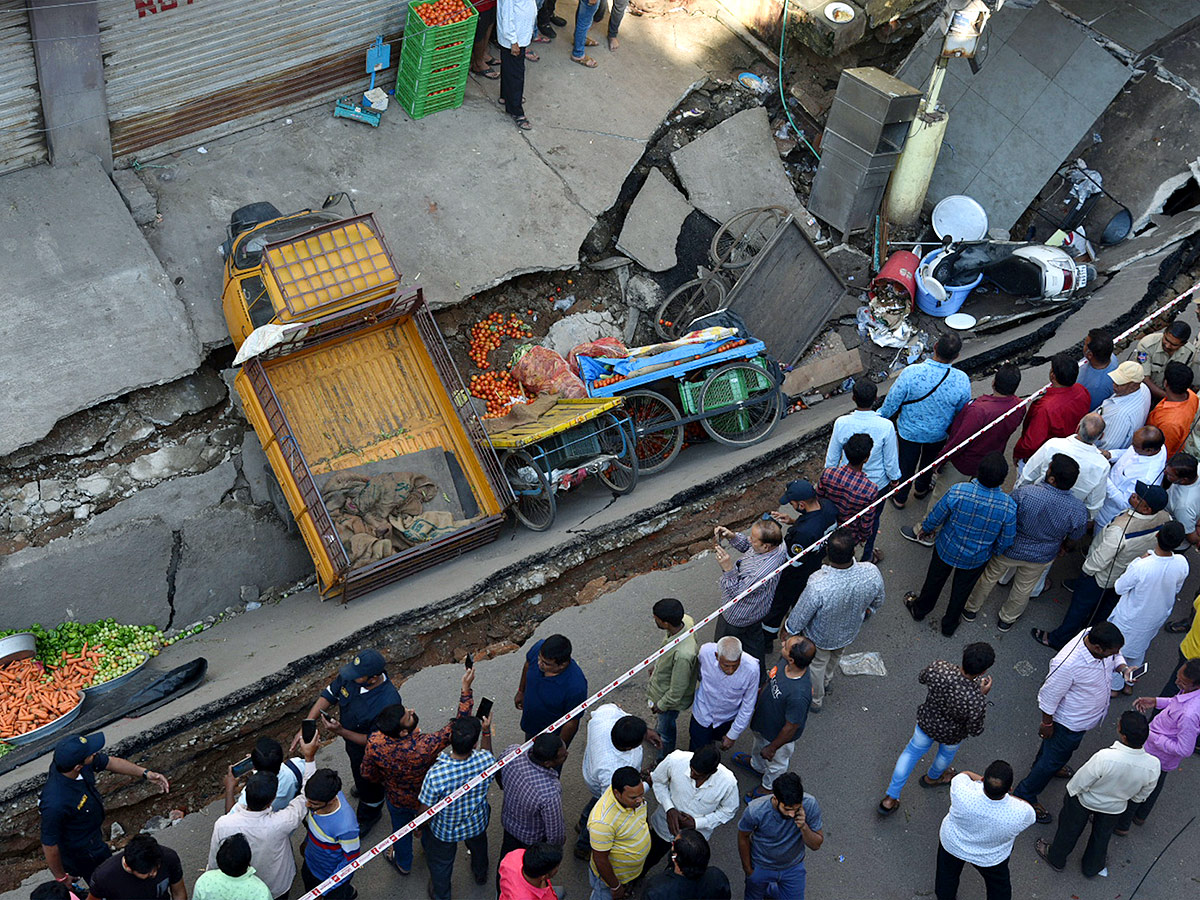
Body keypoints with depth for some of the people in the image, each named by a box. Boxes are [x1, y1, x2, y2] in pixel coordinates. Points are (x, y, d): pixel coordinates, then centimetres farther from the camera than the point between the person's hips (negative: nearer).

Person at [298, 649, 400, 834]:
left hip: (369, 751, -6)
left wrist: (340, 732, -39)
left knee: (369, 785, 23)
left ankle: (369, 816, 54)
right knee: (358, 772, 37)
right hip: (350, 740, 6)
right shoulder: (349, 677, -27)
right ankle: (361, 785, 71)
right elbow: (327, 696, -15)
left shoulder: (388, 703, -45)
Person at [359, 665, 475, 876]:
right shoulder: (426, 747, -47)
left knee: (400, 828, 33)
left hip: (396, 799, 1)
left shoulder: (375, 743, -36)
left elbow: (368, 773, -15)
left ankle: (403, 863, 60)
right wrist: (466, 689, -38)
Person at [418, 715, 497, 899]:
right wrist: (486, 731, -3)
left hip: (445, 830, -3)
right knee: (478, 846, 38)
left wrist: (418, 827, -4)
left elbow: (425, 811, -24)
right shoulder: (486, 760, -34)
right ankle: (481, 874, 67)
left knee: (441, 864, 30)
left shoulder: (436, 775, -41)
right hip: (477, 823, 3)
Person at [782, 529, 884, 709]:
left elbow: (800, 617, -26)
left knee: (817, 664, 29)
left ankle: (816, 699, 57)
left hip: (820, 637, -3)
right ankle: (826, 681, 67)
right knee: (836, 656, 36)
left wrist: (789, 631, -3)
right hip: (849, 633, 3)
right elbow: (877, 602, -11)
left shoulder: (817, 586, -46)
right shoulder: (872, 573, -35)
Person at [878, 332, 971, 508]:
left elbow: (892, 403, -21)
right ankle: (921, 488, 59)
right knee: (929, 460, 31)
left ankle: (900, 498, 48)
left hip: (909, 431, -1)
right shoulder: (962, 381, -28)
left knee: (906, 463, 24)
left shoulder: (911, 373, -35)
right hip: (938, 433, 1)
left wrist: (881, 418, 0)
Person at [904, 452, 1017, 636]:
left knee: (935, 581, 28)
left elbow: (936, 518, -16)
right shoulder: (1008, 506, -30)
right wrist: (995, 552, 9)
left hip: (947, 549, 0)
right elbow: (1006, 541, -14)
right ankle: (949, 625, 51)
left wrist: (925, 529, 7)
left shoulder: (957, 492, -34)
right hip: (977, 559, 1)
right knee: (962, 590, 28)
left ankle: (919, 610, 55)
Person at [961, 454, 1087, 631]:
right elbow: (1074, 537, -7)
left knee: (989, 577, 27)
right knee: (1023, 589, 30)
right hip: (1040, 558, 2)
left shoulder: (1024, 494, -36)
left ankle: (971, 609, 50)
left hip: (1010, 549, -2)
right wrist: (1064, 548, 17)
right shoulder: (1079, 510, -27)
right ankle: (1007, 619, 54)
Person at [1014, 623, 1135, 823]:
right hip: (1071, 722, -8)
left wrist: (1123, 668, -19)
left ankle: (1046, 766, 64)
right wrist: (1047, 723, -13)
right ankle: (1025, 796, 35)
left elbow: (1115, 657, 2)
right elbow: (1049, 695, -27)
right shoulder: (1067, 664, -45)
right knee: (1055, 757, 13)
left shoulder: (1096, 636, -24)